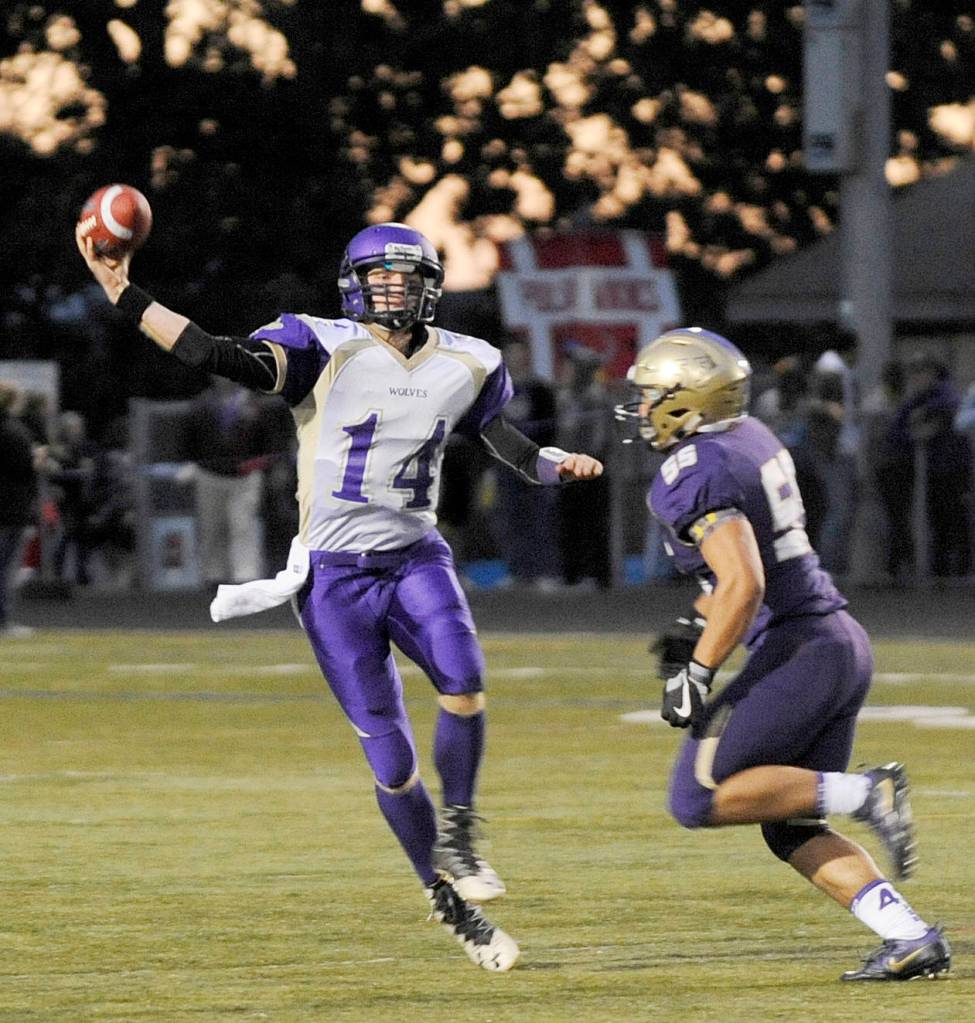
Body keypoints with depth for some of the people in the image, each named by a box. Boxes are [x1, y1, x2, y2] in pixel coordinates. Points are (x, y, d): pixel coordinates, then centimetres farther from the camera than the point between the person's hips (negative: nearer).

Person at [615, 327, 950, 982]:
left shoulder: (698, 475, -15)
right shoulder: (751, 437, 14)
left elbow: (743, 584, -25)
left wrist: (697, 673, -18)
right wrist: (693, 627, 28)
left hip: (797, 651, -9)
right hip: (843, 641, 9)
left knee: (700, 798, -5)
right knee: (789, 827, 12)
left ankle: (864, 793, -12)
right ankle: (912, 939, 1)